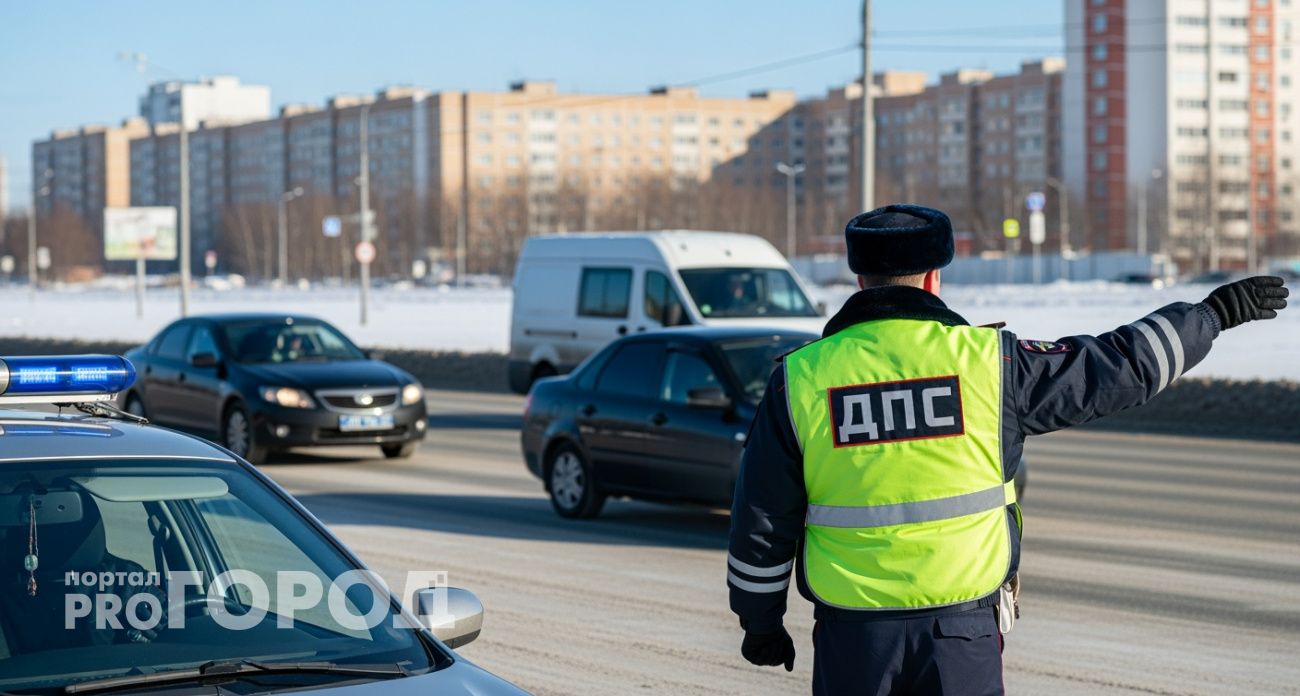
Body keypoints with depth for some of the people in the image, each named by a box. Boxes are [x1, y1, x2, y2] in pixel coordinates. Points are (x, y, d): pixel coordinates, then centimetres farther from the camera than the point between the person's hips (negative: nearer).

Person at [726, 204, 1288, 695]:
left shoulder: (801, 378, -3)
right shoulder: (984, 359, -5)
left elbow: (762, 520, 2)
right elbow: (1118, 368, 3)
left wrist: (760, 622, 15)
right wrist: (1214, 314, 16)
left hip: (852, 638, 1)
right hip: (961, 630, 0)